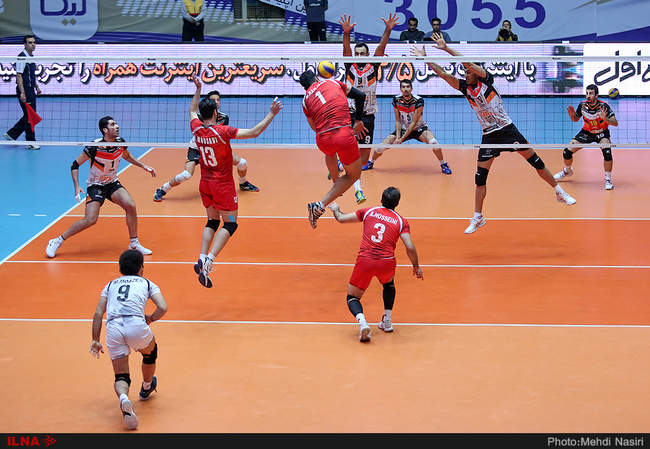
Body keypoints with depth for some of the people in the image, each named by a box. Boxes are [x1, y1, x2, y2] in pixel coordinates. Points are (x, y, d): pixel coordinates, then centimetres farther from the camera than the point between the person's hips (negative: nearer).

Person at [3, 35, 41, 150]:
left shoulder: (31, 57, 13)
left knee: (29, 116, 13)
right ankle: (30, 142, 4)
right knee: (29, 116, -4)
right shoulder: (22, 57, -15)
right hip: (24, 90, -10)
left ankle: (11, 134, 22)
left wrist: (36, 87, 22)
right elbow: (19, 76, -19)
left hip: (31, 90, 10)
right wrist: (22, 92, -24)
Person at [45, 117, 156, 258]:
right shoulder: (95, 147, -23)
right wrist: (77, 187, -24)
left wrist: (144, 166, 13)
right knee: (90, 220, -19)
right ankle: (57, 241, -4)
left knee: (131, 206, -19)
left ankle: (134, 243, -1)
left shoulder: (120, 142, -7)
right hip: (95, 185, -5)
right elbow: (75, 165, -14)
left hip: (113, 183, 5)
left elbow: (127, 156, 19)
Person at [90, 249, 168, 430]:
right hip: (136, 324, -1)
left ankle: (123, 398, -26)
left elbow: (98, 313, 17)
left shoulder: (111, 285, 29)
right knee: (150, 351, 32)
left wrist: (95, 340, 18)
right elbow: (162, 308, 6)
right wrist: (150, 319, 24)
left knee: (121, 376, 7)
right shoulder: (147, 283, 22)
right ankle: (146, 388, 52)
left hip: (113, 328, 2)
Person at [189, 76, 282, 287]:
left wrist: (198, 90, 27)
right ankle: (209, 260, -17)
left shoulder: (197, 129, -4)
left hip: (205, 183, 6)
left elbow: (192, 111, 20)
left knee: (212, 222, 17)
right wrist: (271, 114, -15)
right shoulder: (222, 131, -19)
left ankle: (202, 259, 0)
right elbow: (254, 132, -21)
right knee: (230, 224, 1)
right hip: (222, 184, -6)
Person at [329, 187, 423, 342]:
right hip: (386, 262, 1)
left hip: (365, 261, -1)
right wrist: (416, 267, 15)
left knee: (352, 298, 14)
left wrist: (336, 209, 40)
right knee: (389, 284, 37)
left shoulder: (368, 211, 11)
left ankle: (362, 321, -17)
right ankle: (387, 321, 32)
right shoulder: (401, 221, 8)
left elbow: (341, 218, 17)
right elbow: (410, 248, 0)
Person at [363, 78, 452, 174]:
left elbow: (414, 123, -23)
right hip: (403, 129, 3)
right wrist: (397, 137, -19)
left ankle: (443, 165, -10)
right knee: (381, 147, -9)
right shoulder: (396, 100, -13)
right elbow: (398, 121, -6)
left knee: (433, 142, -32)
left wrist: (402, 138, -26)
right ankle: (370, 163, 22)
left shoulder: (419, 101, -23)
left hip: (419, 128, -3)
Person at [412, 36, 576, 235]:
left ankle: (559, 192, 19)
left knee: (536, 162, 1)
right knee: (480, 177, -2)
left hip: (508, 130, -3)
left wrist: (446, 48, -28)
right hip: (489, 136, 3)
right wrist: (426, 59, -12)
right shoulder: (466, 88, 1)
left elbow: (469, 63, -24)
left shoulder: (487, 81, -11)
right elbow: (444, 74, -4)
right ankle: (477, 218, 7)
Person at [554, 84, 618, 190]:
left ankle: (608, 180, -12)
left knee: (607, 152, -31)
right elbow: (576, 119, 3)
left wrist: (605, 119, -46)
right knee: (567, 152, -5)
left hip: (602, 133, -3)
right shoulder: (582, 105, -16)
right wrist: (572, 115, -20)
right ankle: (567, 170, 29)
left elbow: (615, 123, -27)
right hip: (587, 132, 3)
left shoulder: (603, 106, -26)